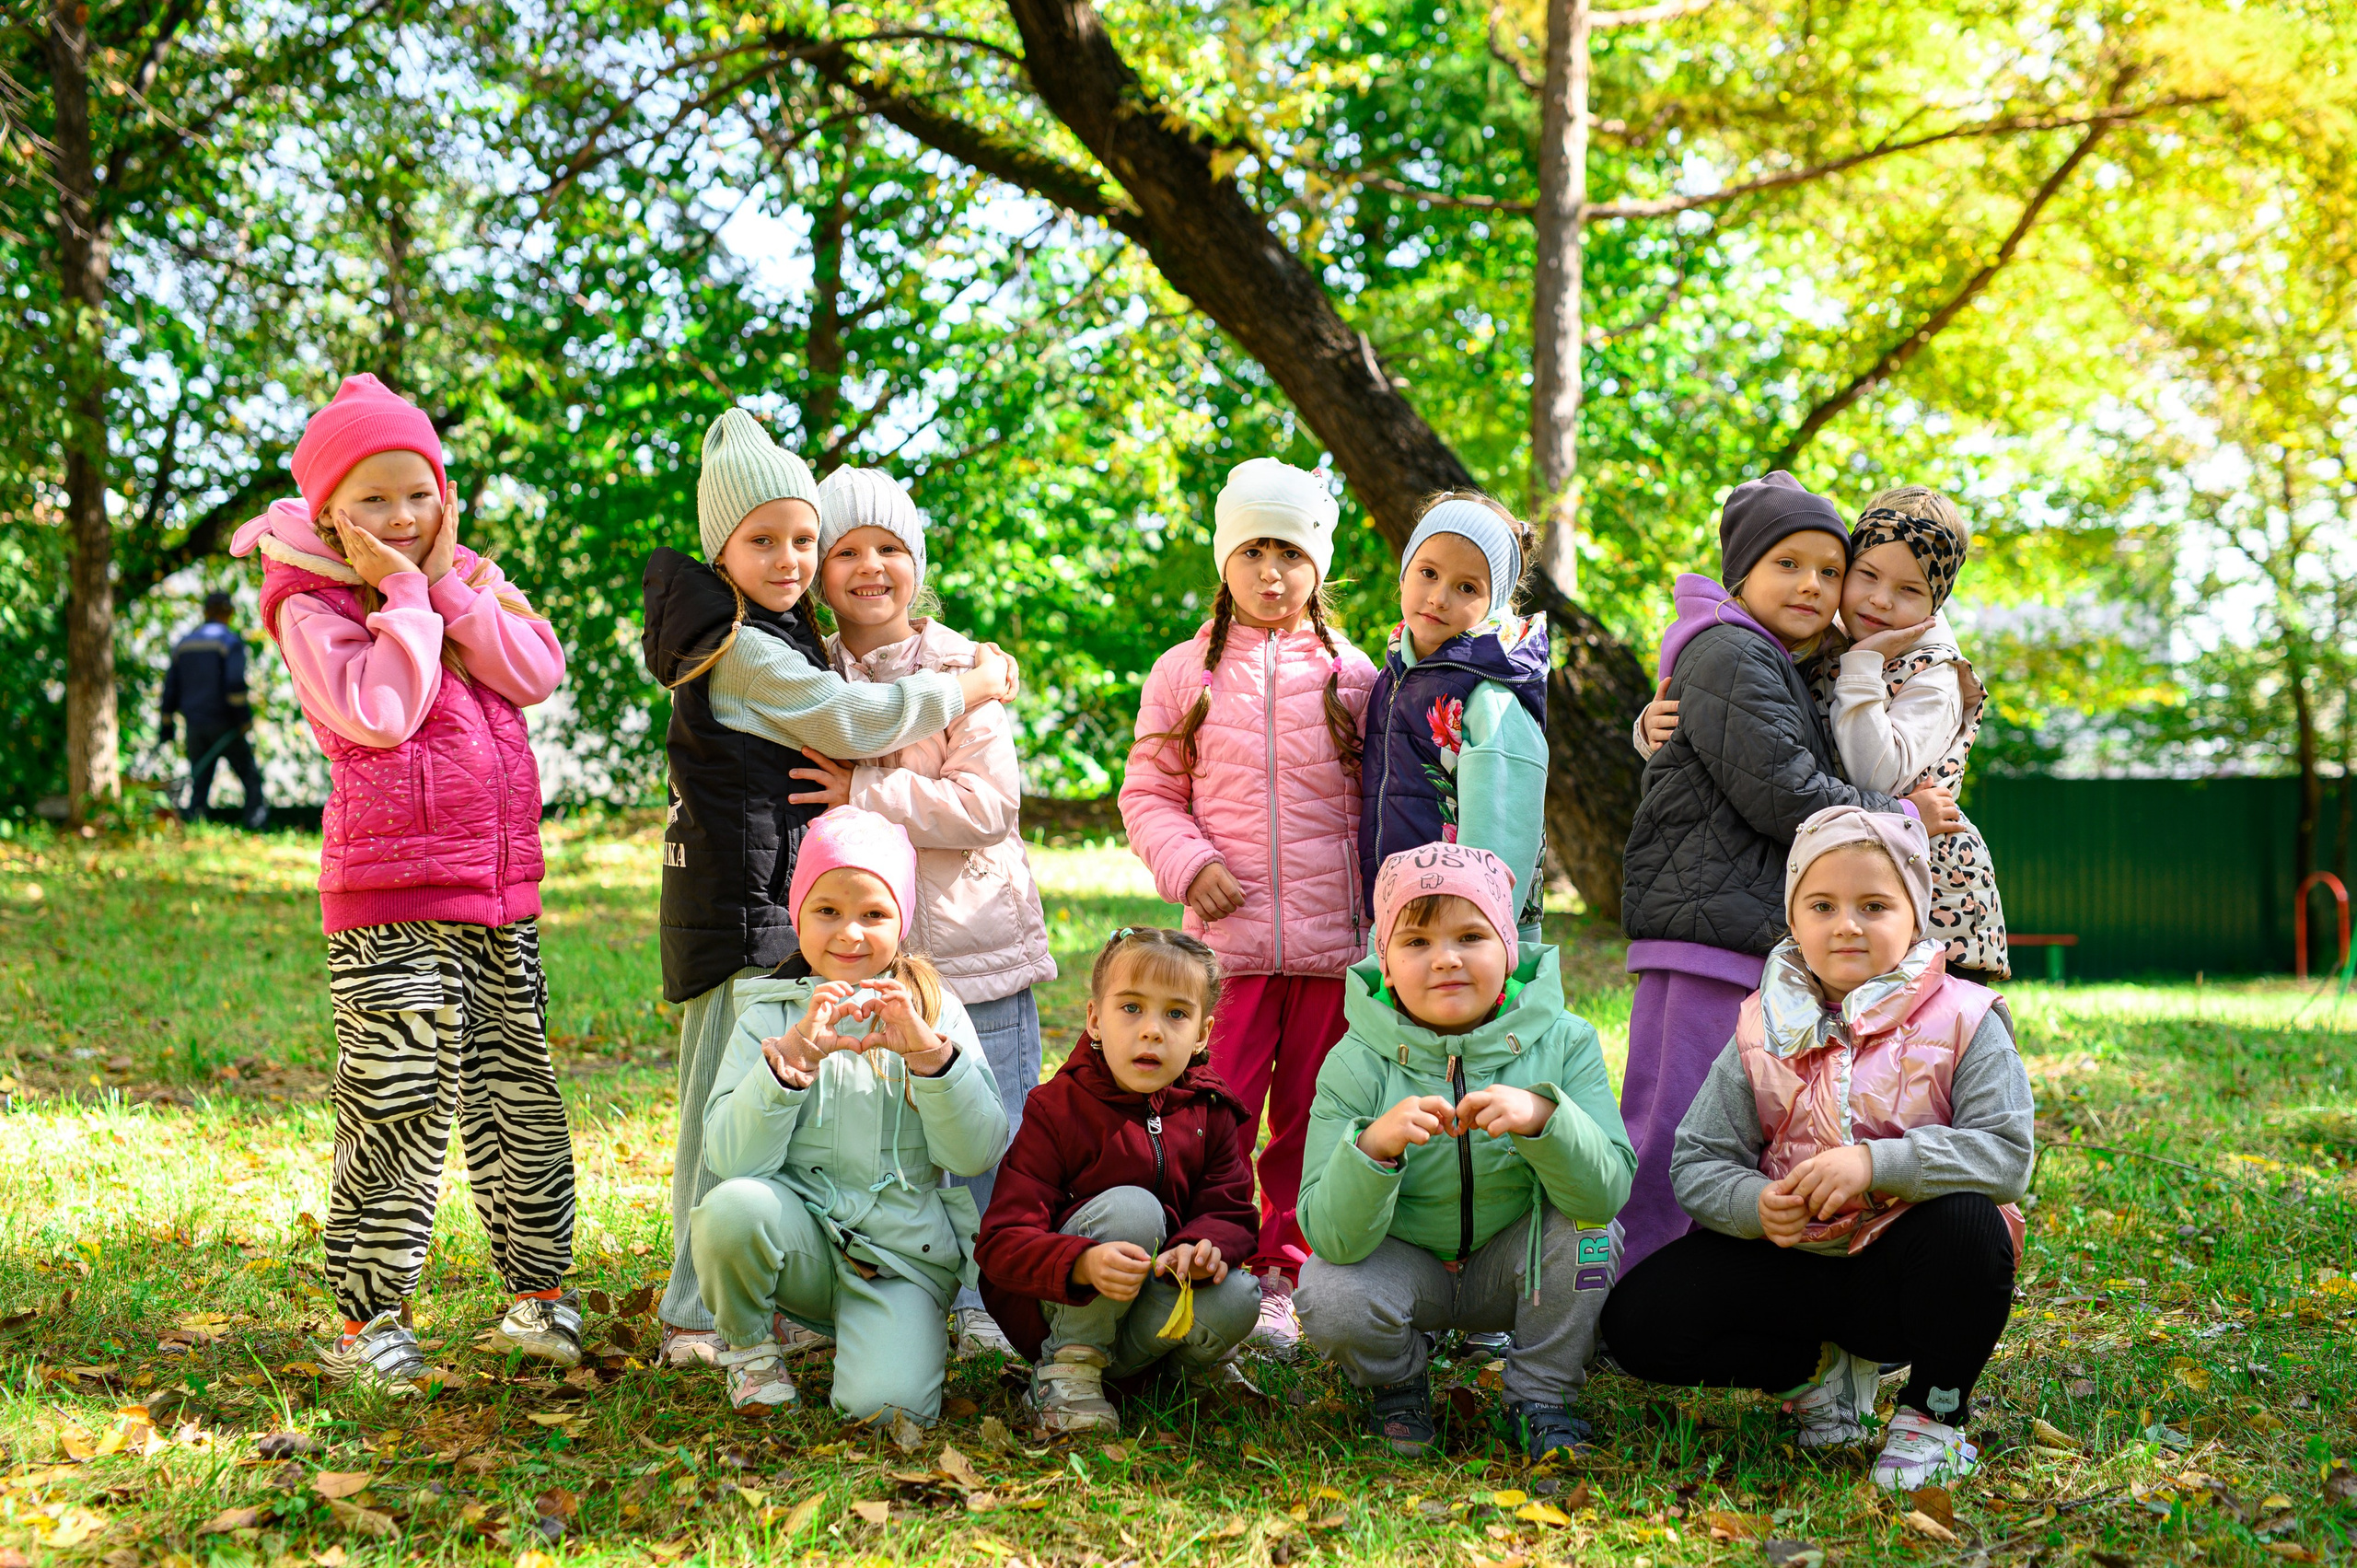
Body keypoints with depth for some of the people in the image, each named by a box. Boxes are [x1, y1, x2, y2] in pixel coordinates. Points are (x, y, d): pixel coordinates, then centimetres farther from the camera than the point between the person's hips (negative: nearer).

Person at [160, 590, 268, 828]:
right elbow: (235, 683, -17)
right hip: (224, 724, -5)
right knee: (251, 777, 1)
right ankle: (256, 824, -8)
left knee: (199, 783, 7)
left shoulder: (183, 644, 14)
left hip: (194, 726, 5)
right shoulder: (230, 641, -5)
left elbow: (171, 688, 15)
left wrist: (166, 725, 17)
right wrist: (244, 717, -12)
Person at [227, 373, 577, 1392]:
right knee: (398, 1107, -7)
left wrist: (450, 586, -5)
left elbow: (538, 674, -1)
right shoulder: (313, 609, -3)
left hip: (501, 892, 6)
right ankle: (366, 1317, 4)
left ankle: (537, 1290, 24)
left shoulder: (471, 582, 15)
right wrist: (406, 595, -13)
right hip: (388, 899, -6)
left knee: (517, 1095, 11)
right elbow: (379, 713, -19)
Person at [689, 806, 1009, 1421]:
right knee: (733, 1207, -32)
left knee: (886, 1403, -26)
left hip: (906, 1254, -1)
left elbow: (979, 1154, -6)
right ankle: (748, 1341, 0)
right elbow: (731, 1158, -12)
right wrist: (793, 1056, -25)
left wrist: (927, 1051, -21)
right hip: (800, 1237, 1)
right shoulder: (770, 1016, 2)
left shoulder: (936, 1010, 4)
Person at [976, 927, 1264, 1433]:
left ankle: (1194, 1354, 9)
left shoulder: (1210, 1112, 1)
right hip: (1058, 1311, -4)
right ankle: (1067, 1366, -15)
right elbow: (1001, 1243, -20)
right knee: (1131, 1206, -30)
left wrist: (1202, 1246, -30)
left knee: (1237, 1299, -28)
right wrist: (1084, 1263, -41)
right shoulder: (1058, 1111, -14)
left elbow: (1233, 1212, -4)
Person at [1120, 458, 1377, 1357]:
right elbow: (1148, 793, 10)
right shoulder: (1184, 673, 7)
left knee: (1309, 1116, 6)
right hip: (1227, 936, -1)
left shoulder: (1349, 675, 7)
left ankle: (1283, 1279, 18)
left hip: (1332, 938, 1)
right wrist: (1188, 863, -8)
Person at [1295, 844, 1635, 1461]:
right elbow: (1331, 1236, -25)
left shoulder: (1564, 1043, -14)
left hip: (1512, 1268, 1)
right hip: (1403, 1264, -1)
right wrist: (1373, 1146, -45)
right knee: (1329, 1300, -30)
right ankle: (1399, 1381, 8)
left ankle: (1542, 1394, -3)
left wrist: (1543, 1116, -45)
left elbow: (1610, 1192, -25)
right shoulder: (1357, 1064, -18)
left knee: (1587, 1224, -27)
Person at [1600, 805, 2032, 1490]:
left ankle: (1934, 1414, -10)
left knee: (1969, 1221, -37)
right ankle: (1823, 1371, 8)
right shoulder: (1764, 1033, 1)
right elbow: (1698, 1162, 0)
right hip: (1794, 1268, 3)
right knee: (1638, 1319, -15)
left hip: (1905, 1266, -2)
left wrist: (1875, 1163, -31)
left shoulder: (1960, 1022, -7)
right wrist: (1755, 1203, -23)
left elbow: (2005, 1152, -19)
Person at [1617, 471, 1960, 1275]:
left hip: (1760, 945, 10)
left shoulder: (1780, 668, 26)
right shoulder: (1728, 655, -8)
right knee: (1678, 1137, -10)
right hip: (1709, 936, -10)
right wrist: (1902, 817, -4)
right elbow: (1782, 793, -16)